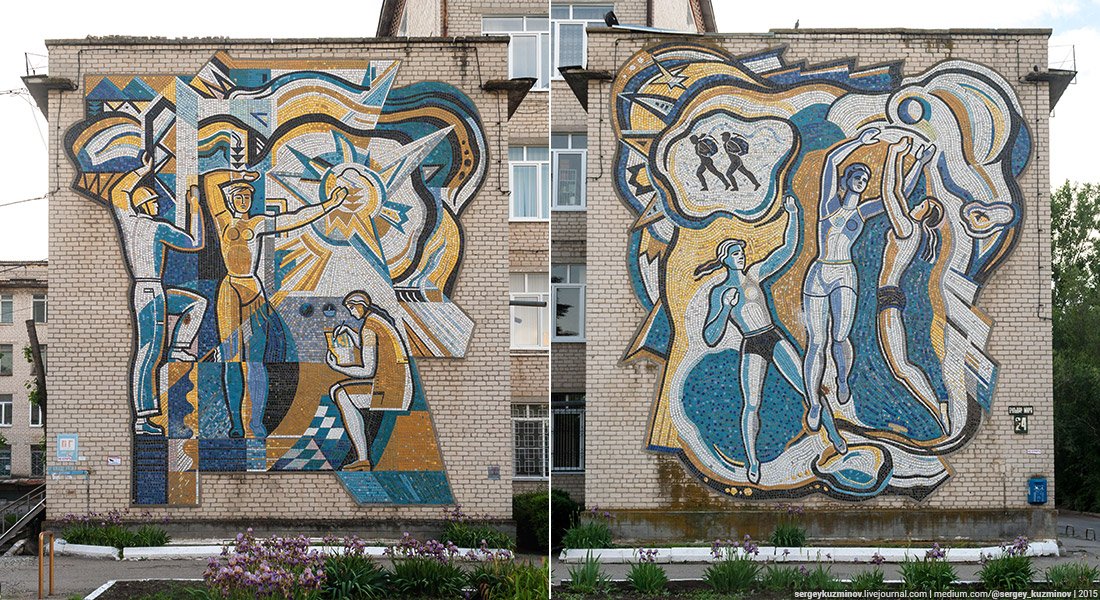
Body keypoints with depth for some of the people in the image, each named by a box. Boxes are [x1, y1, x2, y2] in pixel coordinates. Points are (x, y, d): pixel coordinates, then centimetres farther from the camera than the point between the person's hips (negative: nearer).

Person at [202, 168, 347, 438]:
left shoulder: (259, 223, 9)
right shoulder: (225, 221, 11)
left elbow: (296, 218, 4)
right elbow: (210, 180, 13)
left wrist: (328, 204, -1)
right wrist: (239, 176, 18)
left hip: (253, 292, -1)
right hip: (229, 293, 1)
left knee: (255, 361, -4)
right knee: (232, 361, 1)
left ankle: (257, 421, -1)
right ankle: (235, 422, 4)